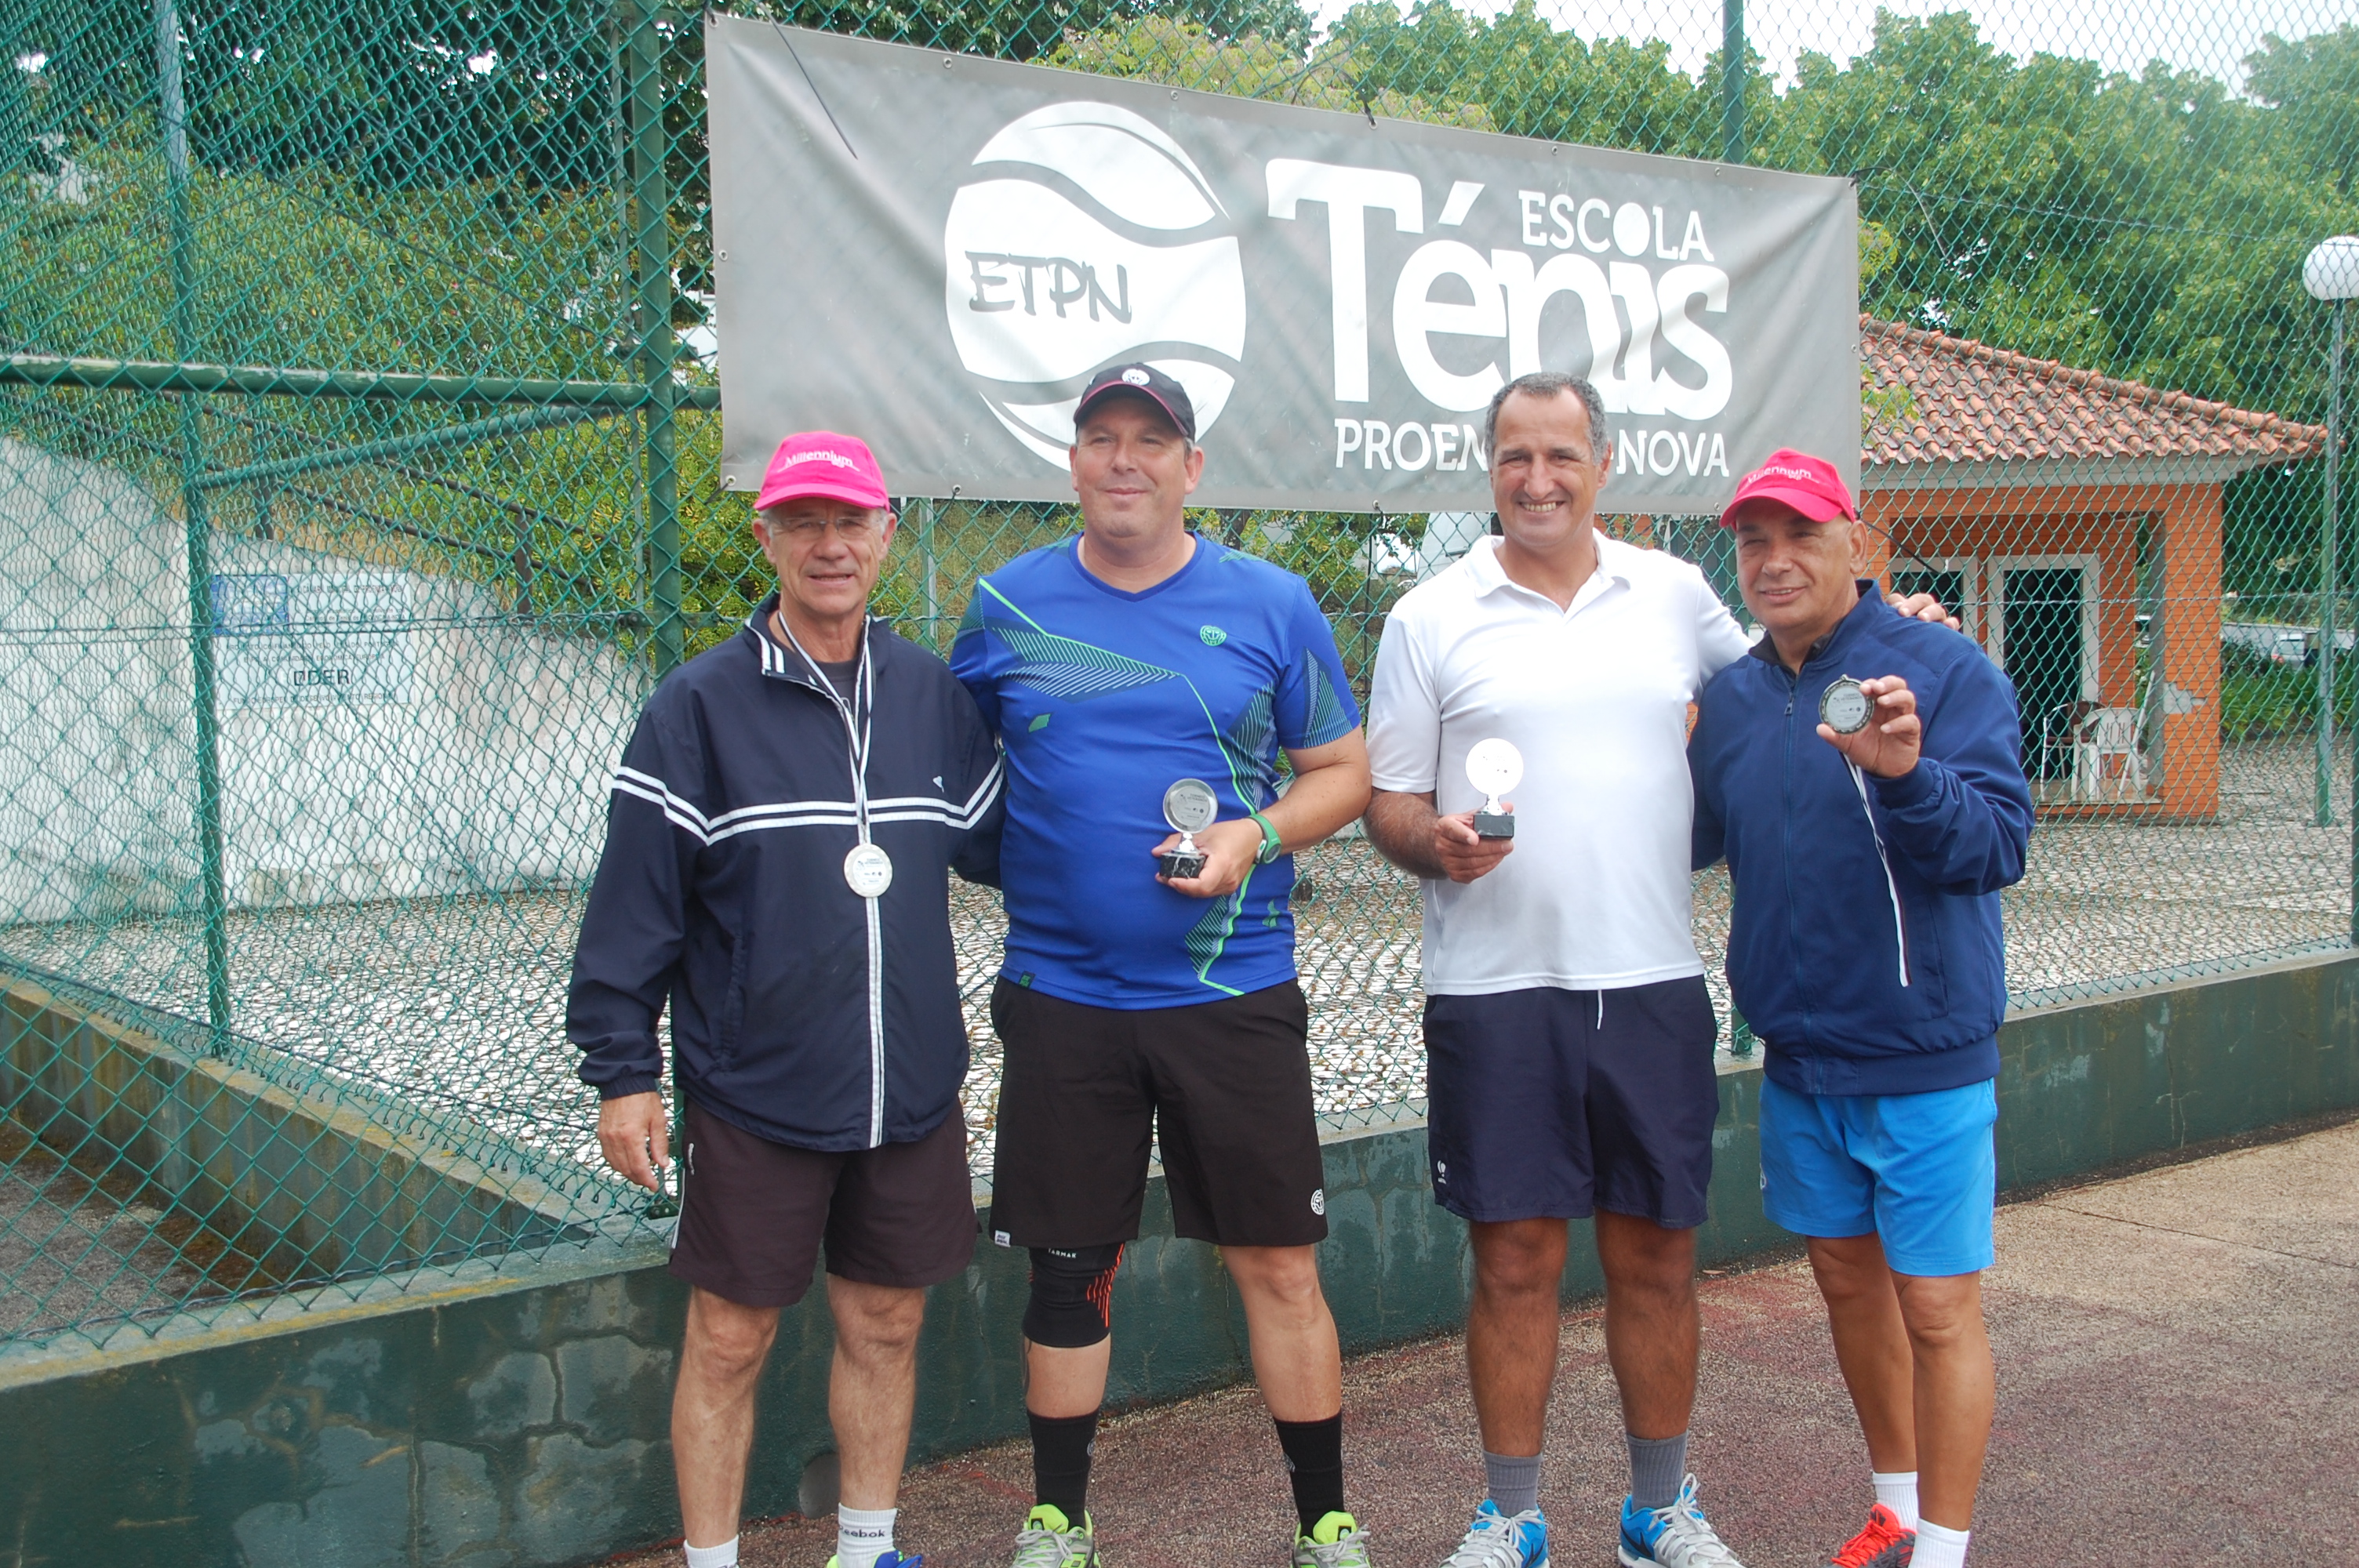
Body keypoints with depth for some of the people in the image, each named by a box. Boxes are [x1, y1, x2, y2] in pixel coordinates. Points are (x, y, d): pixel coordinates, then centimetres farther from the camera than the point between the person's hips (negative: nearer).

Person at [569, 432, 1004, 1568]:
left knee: (886, 1327, 14)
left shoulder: (933, 696, 6)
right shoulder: (700, 705, -6)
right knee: (729, 1340, 6)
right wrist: (621, 1071, -8)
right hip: (755, 1093, -4)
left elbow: (996, 841, 16)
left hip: (910, 1091, 4)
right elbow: (634, 900, -6)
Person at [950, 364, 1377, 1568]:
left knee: (1279, 1264, 5)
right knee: (1069, 1268, 10)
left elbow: (1342, 771, 6)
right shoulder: (1007, 604, 4)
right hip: (1062, 995, 1)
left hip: (1235, 994, -1)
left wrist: (1255, 838, -12)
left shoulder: (1272, 605, 1)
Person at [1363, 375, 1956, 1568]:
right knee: (1515, 1261, 5)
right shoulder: (1430, 619, 3)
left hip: (1653, 982, 2)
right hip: (1495, 989, -2)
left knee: (1656, 1257, 10)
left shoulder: (1675, 594, 9)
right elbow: (1388, 801, 4)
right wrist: (1435, 841, -17)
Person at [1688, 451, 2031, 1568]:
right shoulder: (1731, 698, 5)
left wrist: (1907, 773, -38)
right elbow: (1691, 839, 17)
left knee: (1935, 1307, 0)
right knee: (1847, 1280, 18)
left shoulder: (1942, 671, -12)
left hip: (1922, 1056, -6)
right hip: (1797, 1055, 6)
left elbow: (1997, 847, -20)